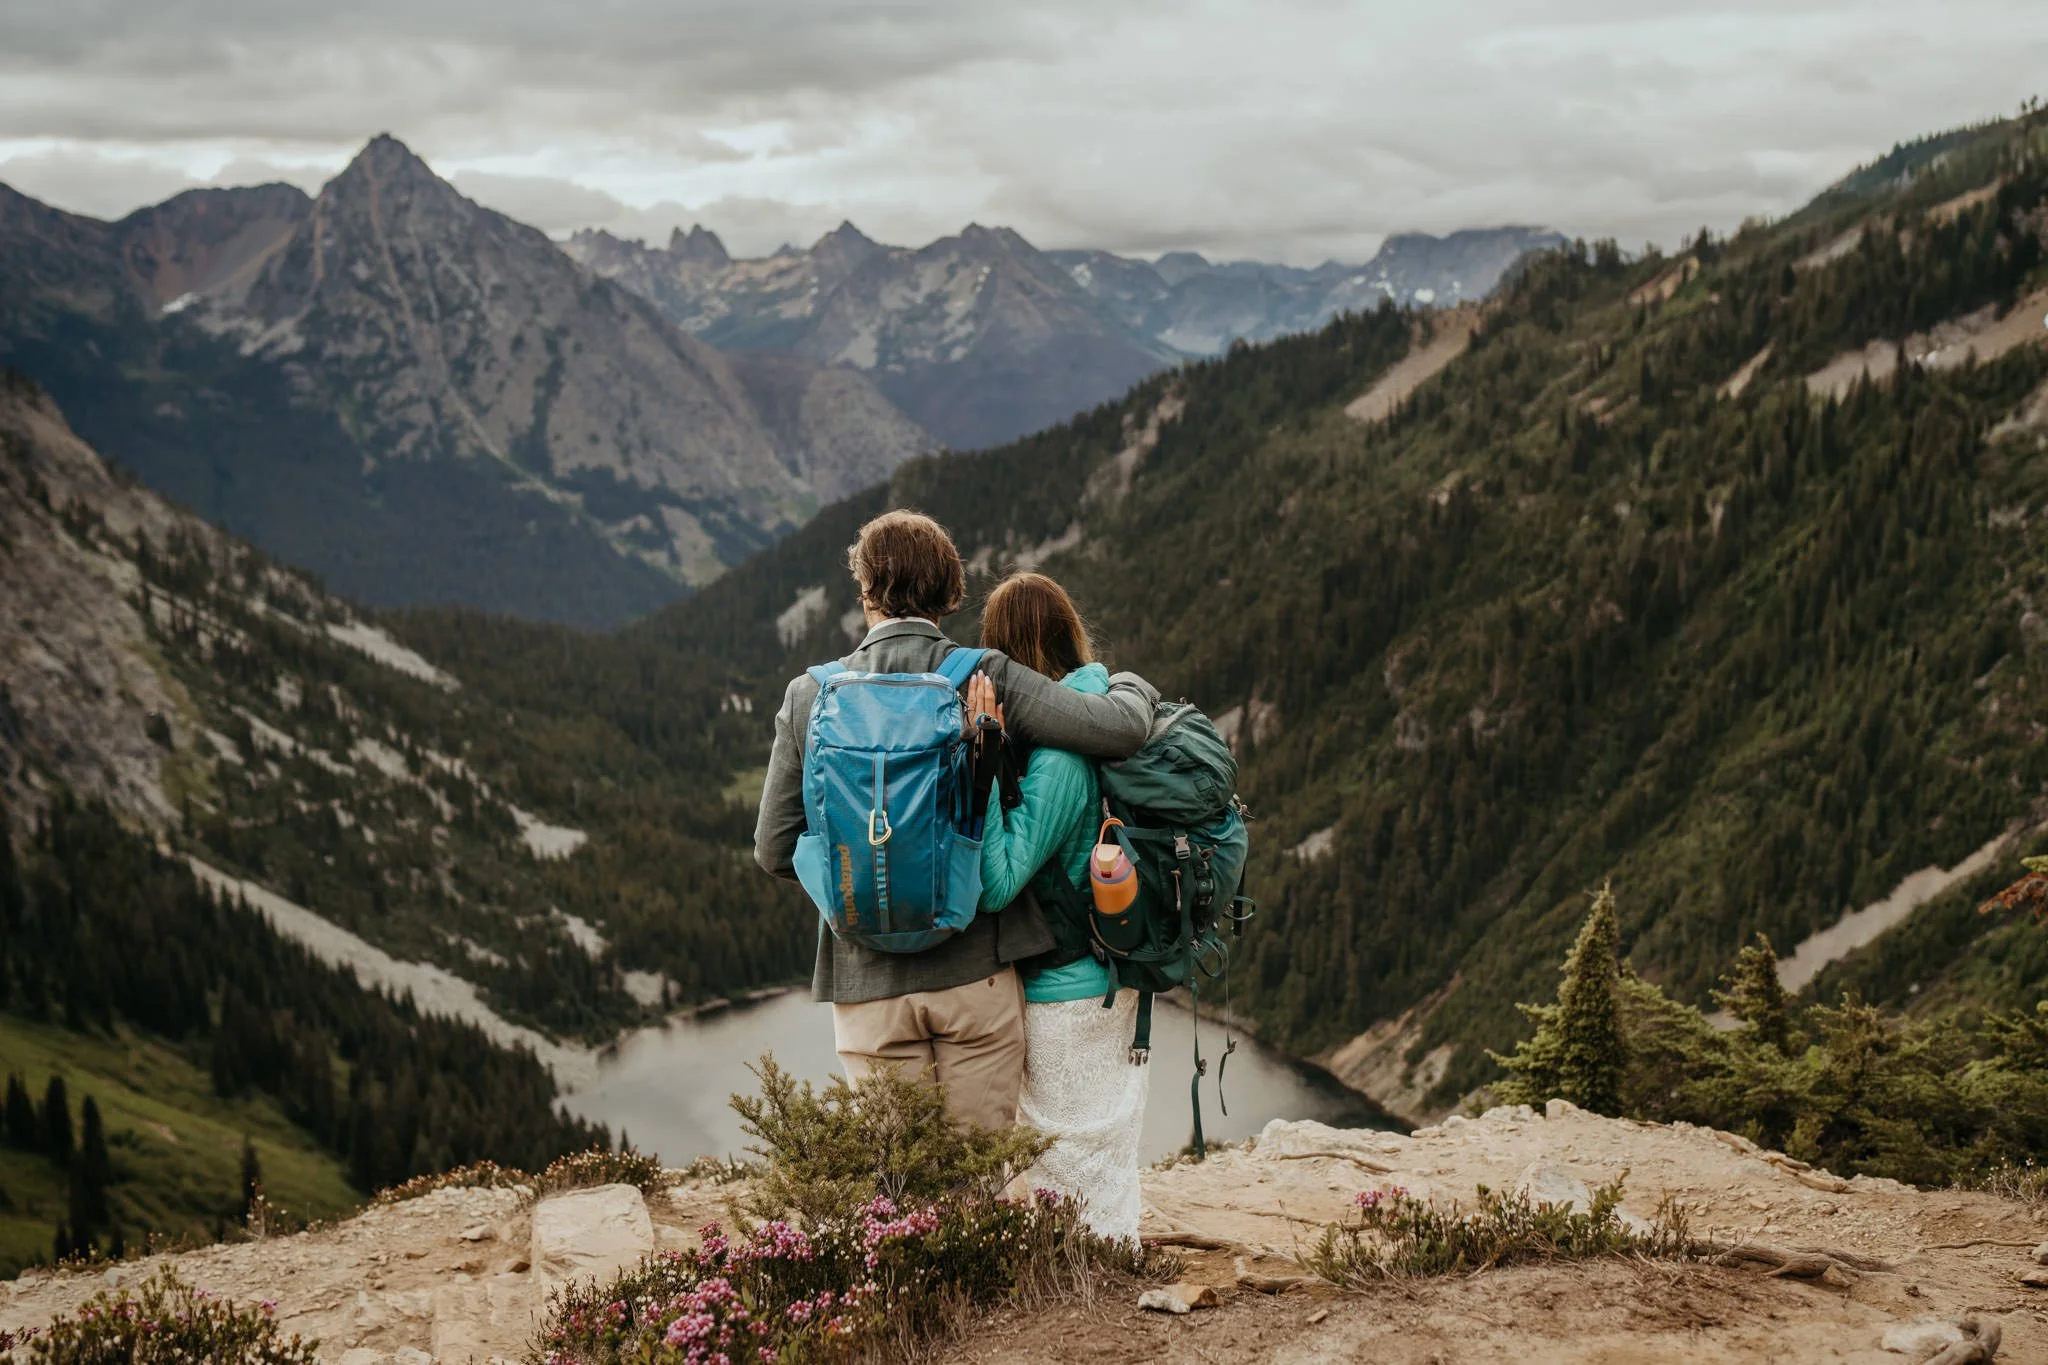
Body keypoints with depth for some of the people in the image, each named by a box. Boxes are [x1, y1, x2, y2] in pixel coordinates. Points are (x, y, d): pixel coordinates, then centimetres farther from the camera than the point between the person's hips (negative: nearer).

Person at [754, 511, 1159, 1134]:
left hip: (867, 979, 1)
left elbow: (775, 850, 0)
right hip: (977, 967, -1)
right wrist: (1130, 685, 9)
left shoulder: (810, 696, -3)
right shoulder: (986, 679, -8)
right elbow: (1120, 728, -14)